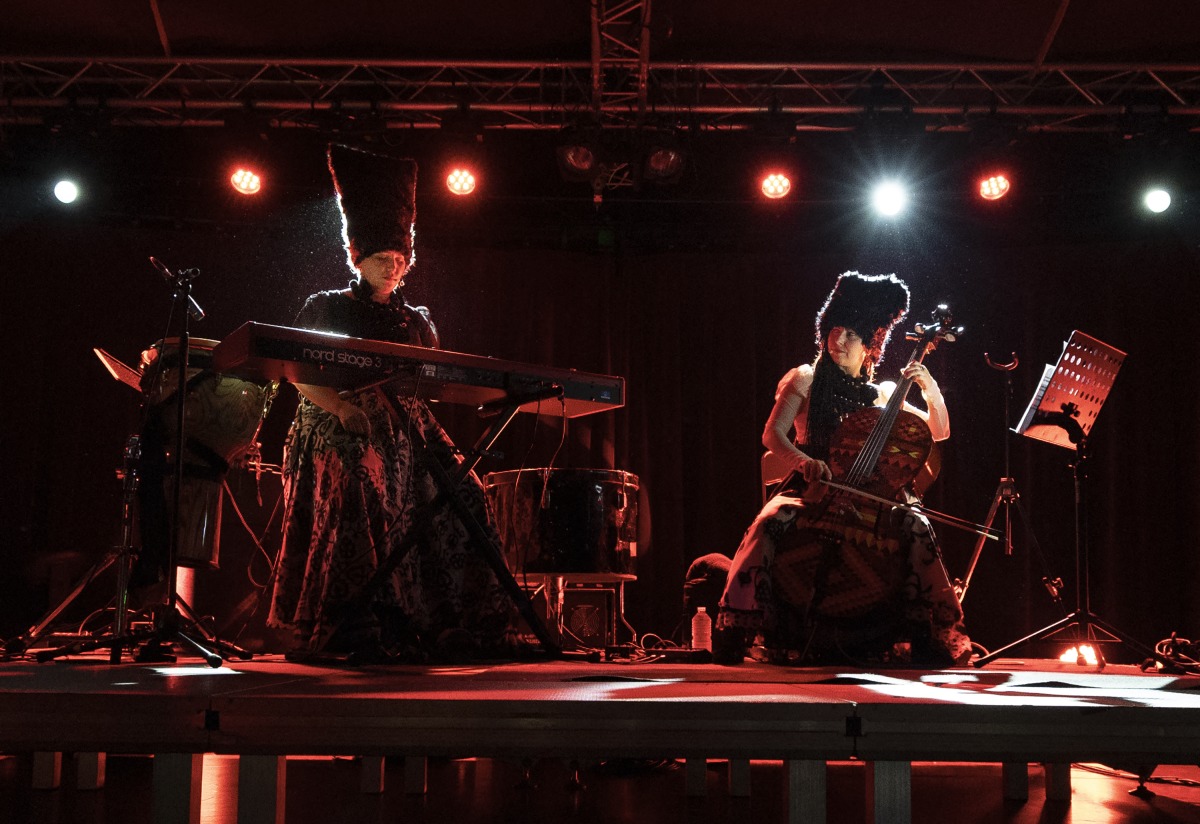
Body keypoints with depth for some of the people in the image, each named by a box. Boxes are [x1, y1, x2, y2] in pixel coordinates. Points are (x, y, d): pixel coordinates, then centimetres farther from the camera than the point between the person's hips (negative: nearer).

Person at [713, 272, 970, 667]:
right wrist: (803, 461, -27)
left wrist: (931, 390, -4)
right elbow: (772, 434, -5)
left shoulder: (881, 395, 15)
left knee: (913, 527, -29)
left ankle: (923, 633, -16)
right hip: (810, 492, -2)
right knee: (771, 523, -35)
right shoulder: (805, 380, 8)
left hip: (863, 497, 2)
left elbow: (939, 432, 15)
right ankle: (734, 631, -25)